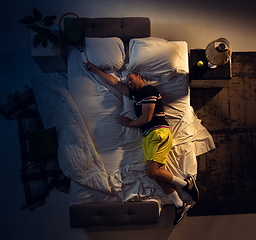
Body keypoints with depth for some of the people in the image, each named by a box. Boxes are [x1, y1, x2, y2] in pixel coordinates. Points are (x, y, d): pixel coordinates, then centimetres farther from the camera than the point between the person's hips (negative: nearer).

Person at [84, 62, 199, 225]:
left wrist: (129, 123, 7)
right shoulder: (135, 94, 24)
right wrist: (94, 70, 35)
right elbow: (114, 82, 30)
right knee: (157, 172, -1)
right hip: (148, 137, 8)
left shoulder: (148, 90, -2)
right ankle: (180, 206, 5)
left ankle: (186, 183, -2)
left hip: (159, 133, -8)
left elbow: (146, 118, -9)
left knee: (152, 171, -19)